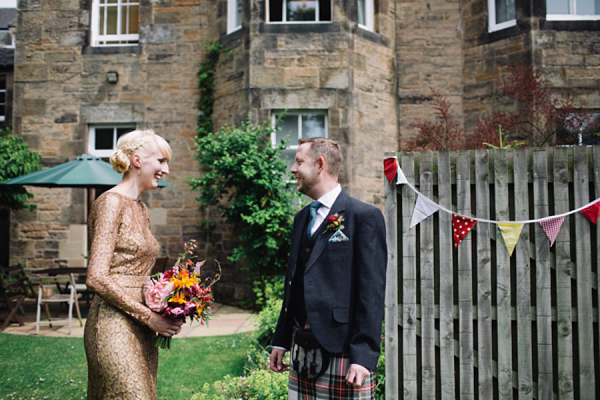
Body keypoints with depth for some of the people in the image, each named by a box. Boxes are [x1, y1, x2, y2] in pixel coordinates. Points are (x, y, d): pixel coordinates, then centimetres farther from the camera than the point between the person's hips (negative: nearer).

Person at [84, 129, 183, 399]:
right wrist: (148, 316, -14)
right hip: (114, 327, -8)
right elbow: (96, 278, -18)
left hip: (141, 331, 8)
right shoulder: (111, 202, -11)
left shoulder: (141, 209, 14)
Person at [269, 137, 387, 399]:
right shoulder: (302, 218, 14)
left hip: (342, 351, -6)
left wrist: (364, 356, -16)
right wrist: (281, 340, 15)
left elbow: (372, 292, -13)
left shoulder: (364, 217, -9)